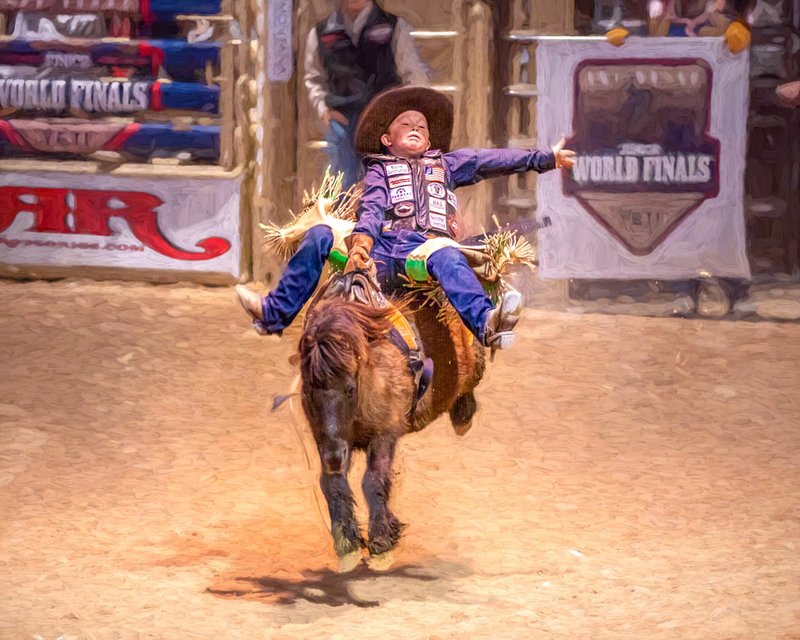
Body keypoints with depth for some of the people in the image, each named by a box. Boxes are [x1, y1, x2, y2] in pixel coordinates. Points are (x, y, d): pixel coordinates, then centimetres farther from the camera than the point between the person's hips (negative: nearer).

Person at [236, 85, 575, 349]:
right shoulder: (379, 170, 25)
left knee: (447, 257, -37)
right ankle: (275, 313, -14)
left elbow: (493, 161, 26)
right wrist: (361, 239, -18)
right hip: (383, 245, 1)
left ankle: (486, 324, -64)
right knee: (319, 236, -16)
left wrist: (545, 158, 20)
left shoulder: (445, 165, 32)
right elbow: (371, 208, 4)